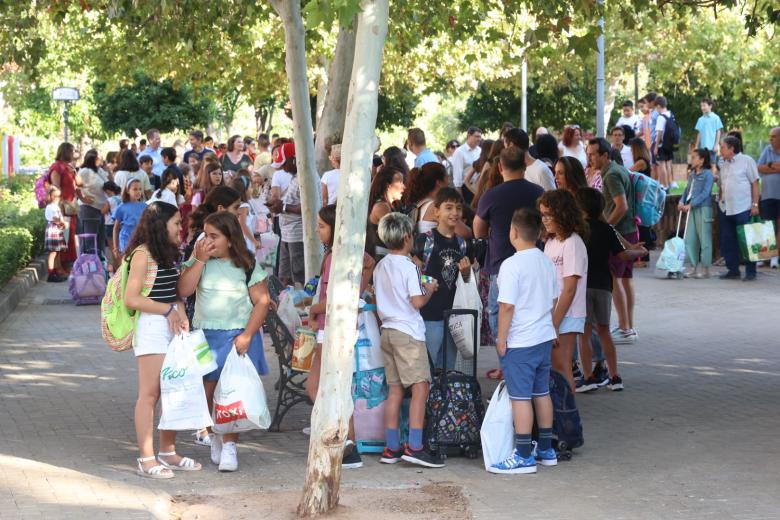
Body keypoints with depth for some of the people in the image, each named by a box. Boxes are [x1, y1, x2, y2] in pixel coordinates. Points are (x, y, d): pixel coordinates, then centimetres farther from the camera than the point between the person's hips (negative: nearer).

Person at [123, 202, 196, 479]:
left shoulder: (169, 254, 15)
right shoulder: (143, 254, -11)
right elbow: (131, 299, -16)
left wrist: (180, 313, -2)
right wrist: (168, 309, -10)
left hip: (172, 327, 8)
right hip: (150, 327, -8)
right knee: (150, 392, -7)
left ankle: (168, 453, 18)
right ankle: (147, 459, -5)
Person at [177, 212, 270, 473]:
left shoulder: (247, 265, -2)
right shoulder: (198, 260, 5)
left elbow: (262, 302, -4)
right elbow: (184, 289, -9)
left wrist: (247, 335, -13)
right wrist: (200, 260, -14)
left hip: (238, 336, -3)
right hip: (205, 335, 3)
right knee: (205, 391, 4)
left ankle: (229, 446, -2)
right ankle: (214, 437, 26)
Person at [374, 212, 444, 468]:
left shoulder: (380, 267, 12)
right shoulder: (408, 266, -12)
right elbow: (417, 302, -16)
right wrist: (429, 290, 2)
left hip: (387, 330, 8)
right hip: (408, 332, -8)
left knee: (395, 389, 10)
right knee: (420, 387, -8)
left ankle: (391, 448, 10)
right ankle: (414, 446, -16)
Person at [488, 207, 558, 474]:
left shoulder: (512, 265, -18)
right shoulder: (546, 262, 6)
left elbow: (507, 306, -19)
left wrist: (501, 339, -11)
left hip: (519, 342, -8)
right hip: (545, 338, 8)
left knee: (520, 397, -2)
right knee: (542, 392, 17)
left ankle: (524, 456, 0)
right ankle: (546, 450, 25)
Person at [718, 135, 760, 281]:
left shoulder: (746, 161, -5)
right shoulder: (724, 164, 13)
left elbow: (755, 183, -5)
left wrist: (755, 204, -10)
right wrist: (721, 200, 12)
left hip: (742, 209, -7)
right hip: (726, 209, 7)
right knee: (727, 242, 8)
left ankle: (751, 272, 4)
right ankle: (733, 270, 17)